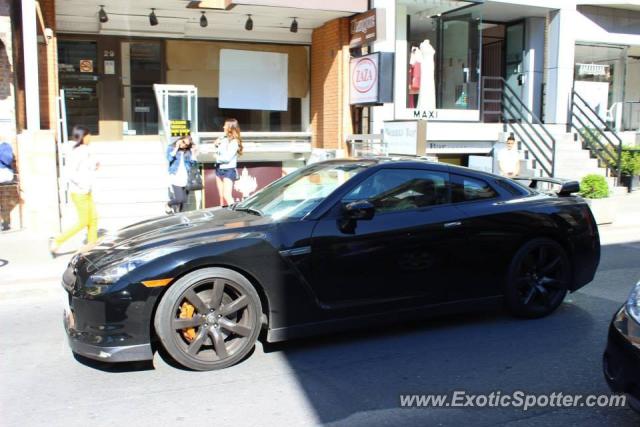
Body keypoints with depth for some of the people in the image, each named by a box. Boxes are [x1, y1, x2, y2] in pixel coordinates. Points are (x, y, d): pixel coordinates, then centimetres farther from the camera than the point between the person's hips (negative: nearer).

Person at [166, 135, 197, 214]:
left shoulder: (188, 151, 10)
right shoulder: (171, 148, 4)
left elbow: (193, 163, 5)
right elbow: (169, 158, -14)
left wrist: (193, 152, -2)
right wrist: (176, 148, -12)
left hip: (184, 178, 4)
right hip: (174, 177, -4)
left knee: (183, 200, 3)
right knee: (179, 199, -17)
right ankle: (168, 205, 11)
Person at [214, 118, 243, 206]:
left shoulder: (234, 142, -14)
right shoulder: (223, 139, 7)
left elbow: (227, 158, -20)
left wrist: (217, 157, -3)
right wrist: (217, 145, 3)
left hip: (228, 170, -7)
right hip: (219, 169, 8)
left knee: (227, 195, -15)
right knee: (221, 196, 10)